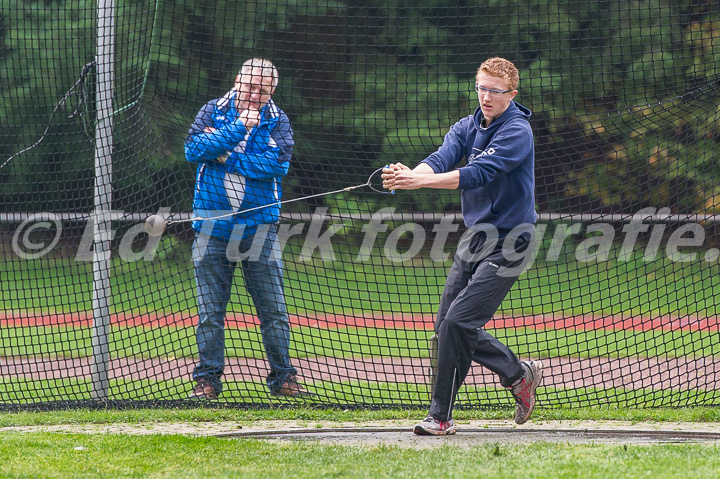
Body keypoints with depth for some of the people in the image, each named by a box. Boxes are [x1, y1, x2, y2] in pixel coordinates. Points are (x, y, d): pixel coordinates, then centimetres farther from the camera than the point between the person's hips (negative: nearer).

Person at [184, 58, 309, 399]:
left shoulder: (277, 121, 2)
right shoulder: (214, 112, 4)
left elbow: (278, 163, -14)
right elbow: (194, 150, -11)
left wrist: (226, 154, -13)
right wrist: (238, 127, -17)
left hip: (260, 226, 0)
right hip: (212, 225, 0)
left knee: (273, 308, 0)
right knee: (209, 310, 2)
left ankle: (282, 377, 8)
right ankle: (207, 379, 9)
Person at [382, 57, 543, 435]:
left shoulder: (517, 131, -15)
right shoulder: (466, 128, 8)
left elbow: (478, 174, -27)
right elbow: (442, 160, -10)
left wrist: (420, 180, -37)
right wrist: (410, 174, -34)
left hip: (507, 242, -8)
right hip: (474, 236, 8)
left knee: (458, 322, -17)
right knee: (447, 325, 6)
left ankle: (441, 416, -9)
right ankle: (519, 374, 24)